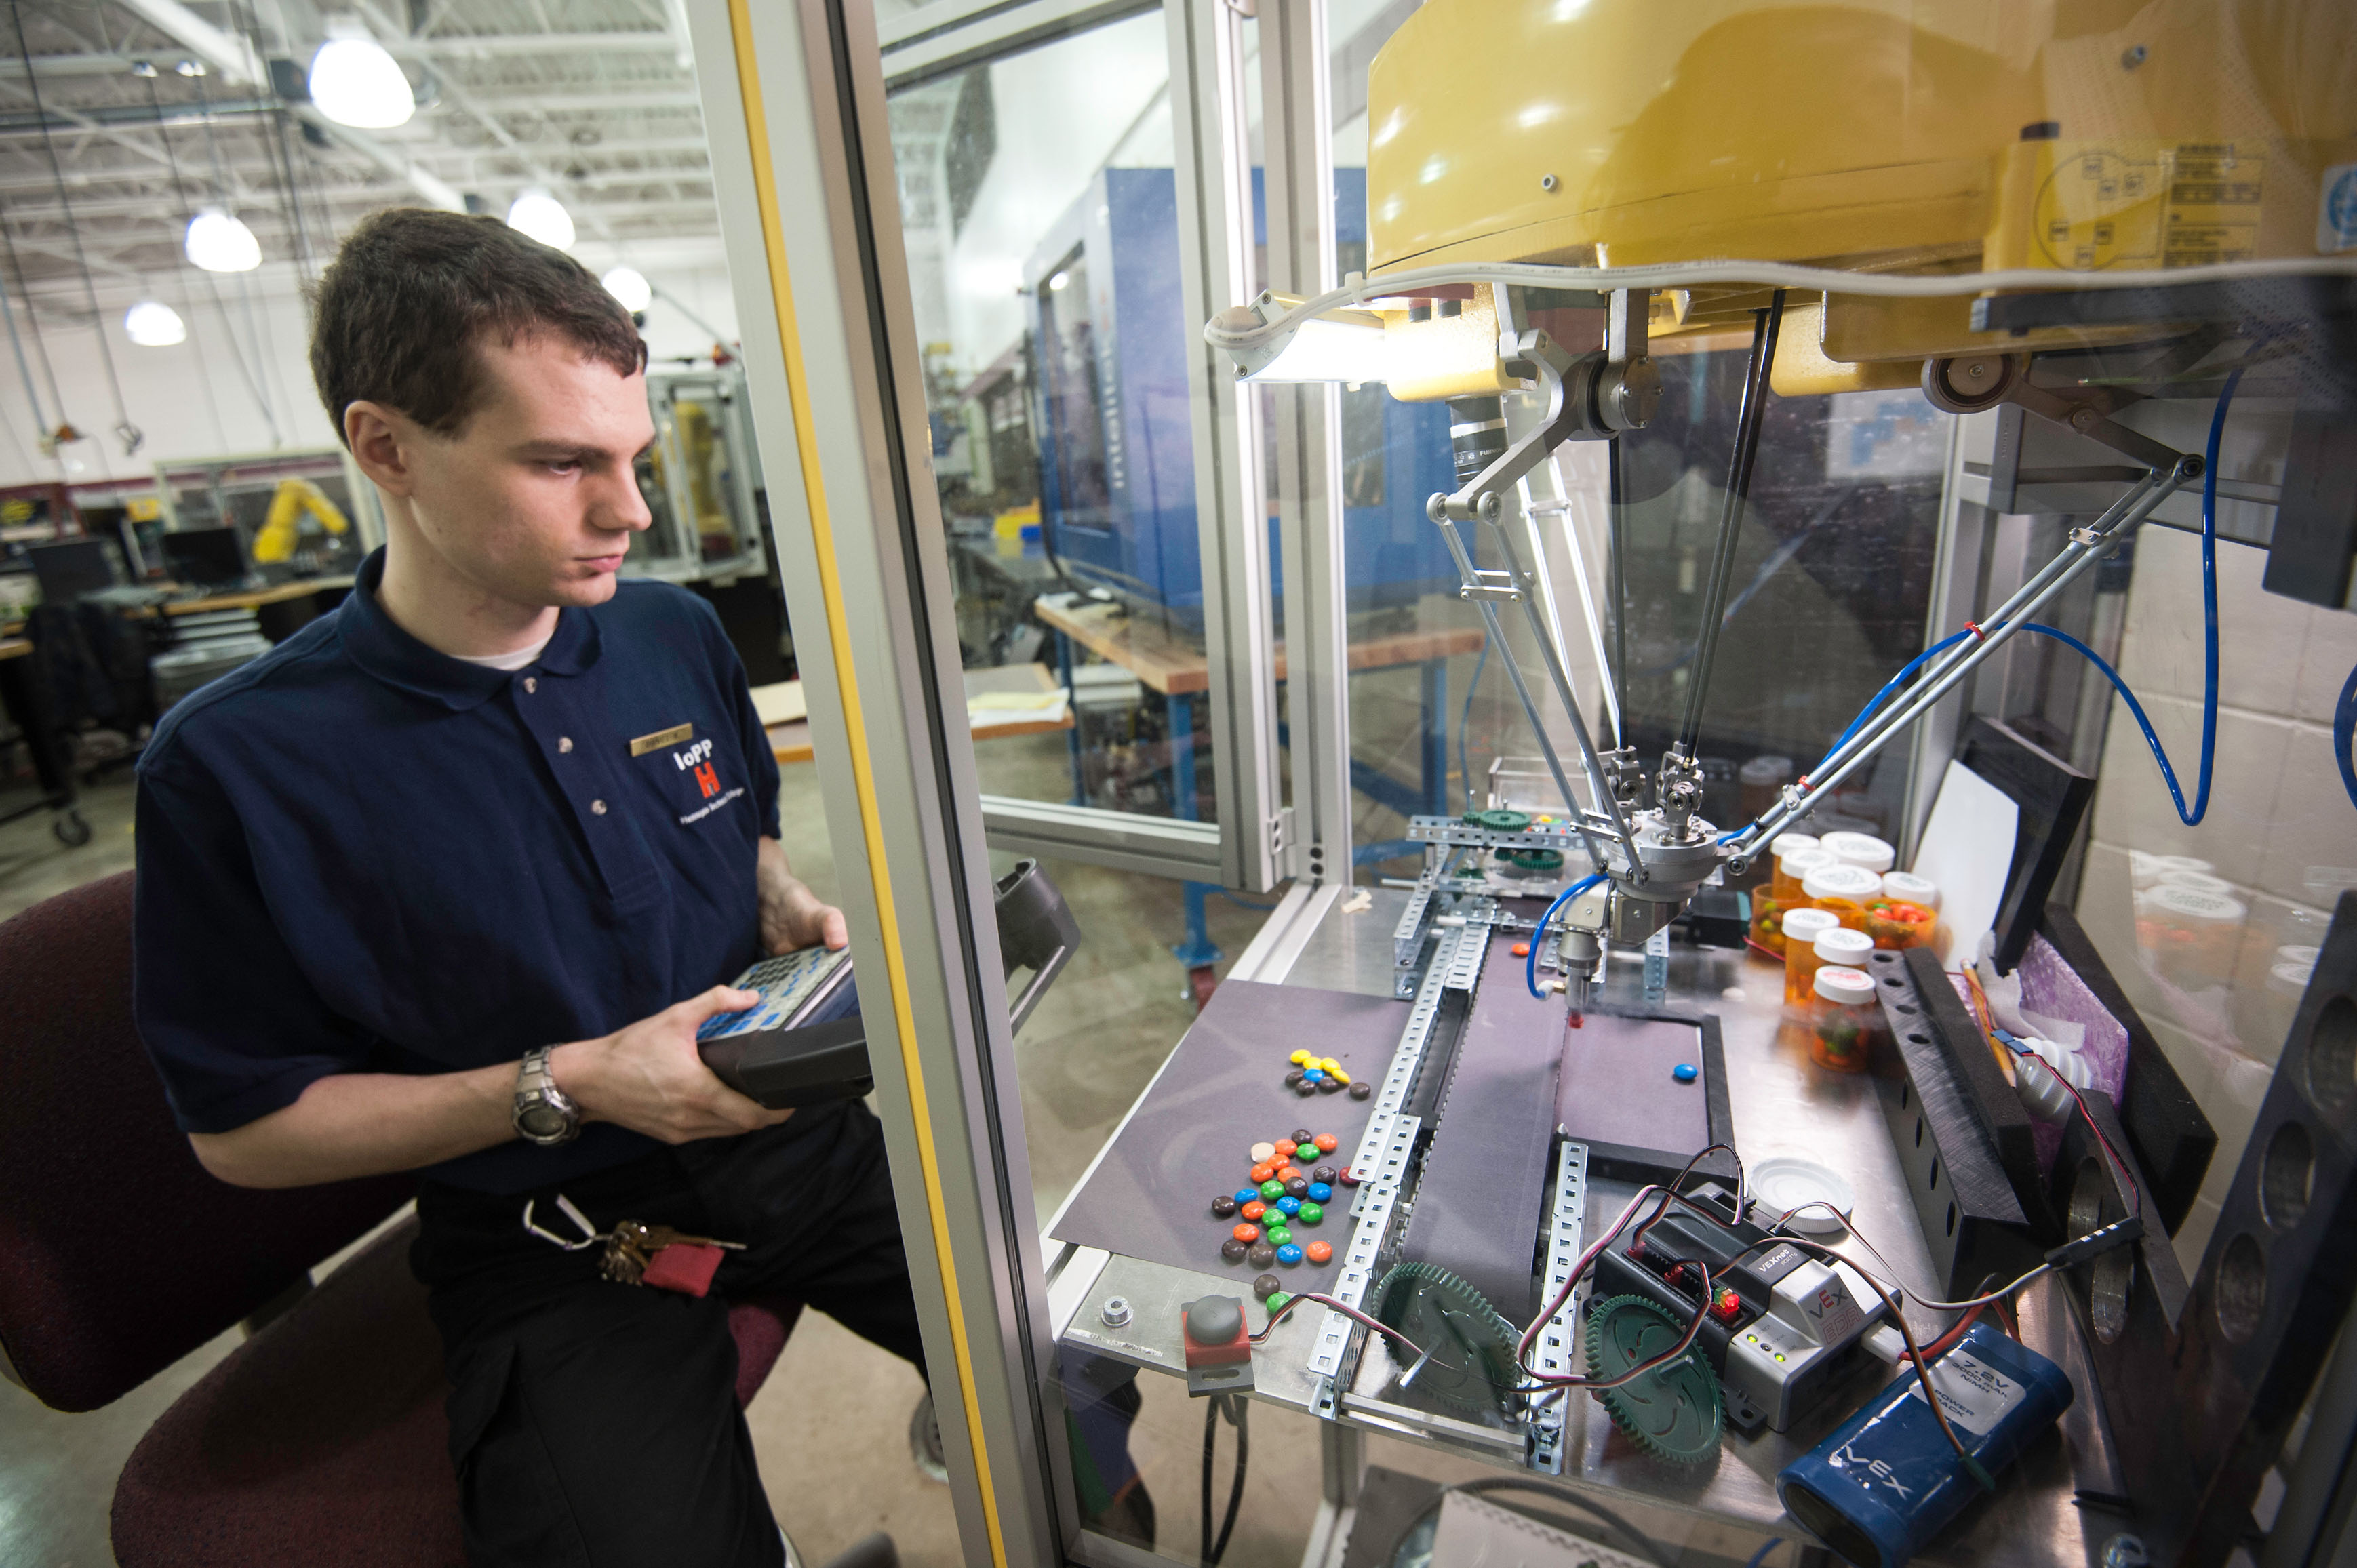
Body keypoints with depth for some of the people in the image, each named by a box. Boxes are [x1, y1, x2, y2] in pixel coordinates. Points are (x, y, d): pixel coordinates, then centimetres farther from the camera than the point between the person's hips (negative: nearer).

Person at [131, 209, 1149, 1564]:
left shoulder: (676, 634, 0)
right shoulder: (233, 767, -14)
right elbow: (243, 1126, -6)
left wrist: (799, 920, -5)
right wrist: (567, 1087, -18)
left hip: (781, 1133, 3)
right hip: (555, 1237, -2)